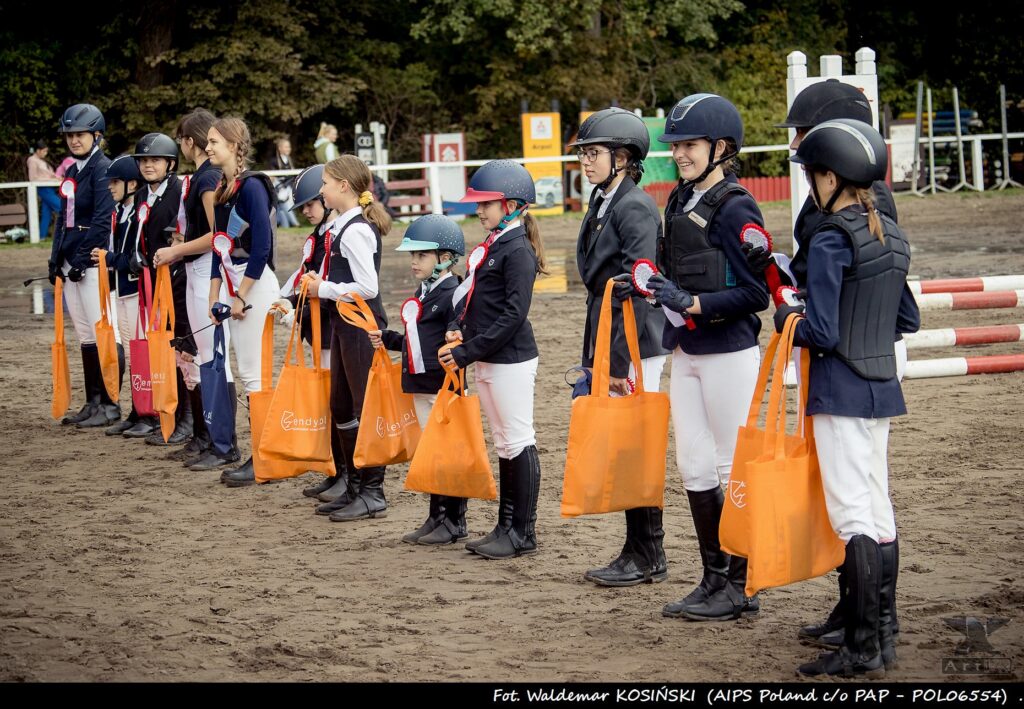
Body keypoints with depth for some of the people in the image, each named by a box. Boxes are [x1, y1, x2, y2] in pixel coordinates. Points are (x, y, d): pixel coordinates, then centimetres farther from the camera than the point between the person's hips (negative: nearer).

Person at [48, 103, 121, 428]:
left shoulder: (103, 169, -9)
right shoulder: (72, 172, 18)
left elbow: (103, 220, -16)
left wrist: (82, 258, -18)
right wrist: (56, 257, 14)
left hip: (95, 262, -9)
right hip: (71, 262, 9)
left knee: (103, 333, -7)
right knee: (85, 336, 10)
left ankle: (110, 405, -5)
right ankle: (93, 403, 15)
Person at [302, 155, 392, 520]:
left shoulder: (355, 231, -18)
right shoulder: (342, 225, 12)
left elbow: (368, 287, -23)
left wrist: (323, 289, -14)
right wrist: (319, 282, 5)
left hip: (362, 325, -10)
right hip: (344, 324, 10)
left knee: (365, 407, -3)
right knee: (341, 407, 14)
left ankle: (373, 494, 3)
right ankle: (353, 487, 23)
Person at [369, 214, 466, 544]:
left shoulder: (453, 295, -13)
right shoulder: (422, 295, 16)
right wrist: (386, 339, 18)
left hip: (444, 385, -9)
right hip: (420, 386, 9)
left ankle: (455, 521, 4)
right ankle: (436, 517, 19)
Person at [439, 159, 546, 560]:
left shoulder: (518, 251, -14)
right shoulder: (491, 246, 13)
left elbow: (513, 314, -20)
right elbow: (472, 295, 19)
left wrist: (467, 352, -19)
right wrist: (457, 328, -1)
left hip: (511, 361, -9)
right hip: (486, 361, 9)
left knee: (519, 443, -3)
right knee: (504, 444, 14)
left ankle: (524, 534, 2)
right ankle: (506, 527, 20)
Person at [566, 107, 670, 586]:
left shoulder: (635, 207, -13)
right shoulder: (603, 205, 16)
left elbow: (637, 290, -18)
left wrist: (619, 362, -20)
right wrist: (594, 356, 17)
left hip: (635, 348, -9)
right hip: (610, 346, 9)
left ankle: (647, 558, 2)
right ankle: (638, 554, 18)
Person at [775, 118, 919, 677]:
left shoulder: (829, 241, -16)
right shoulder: (892, 238, 9)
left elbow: (821, 333, -19)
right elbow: (908, 320, 17)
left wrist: (786, 320, 0)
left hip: (840, 391, -8)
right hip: (882, 386, 8)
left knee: (852, 516, -6)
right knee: (878, 512, 13)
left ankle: (863, 649, -5)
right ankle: (881, 637, 19)